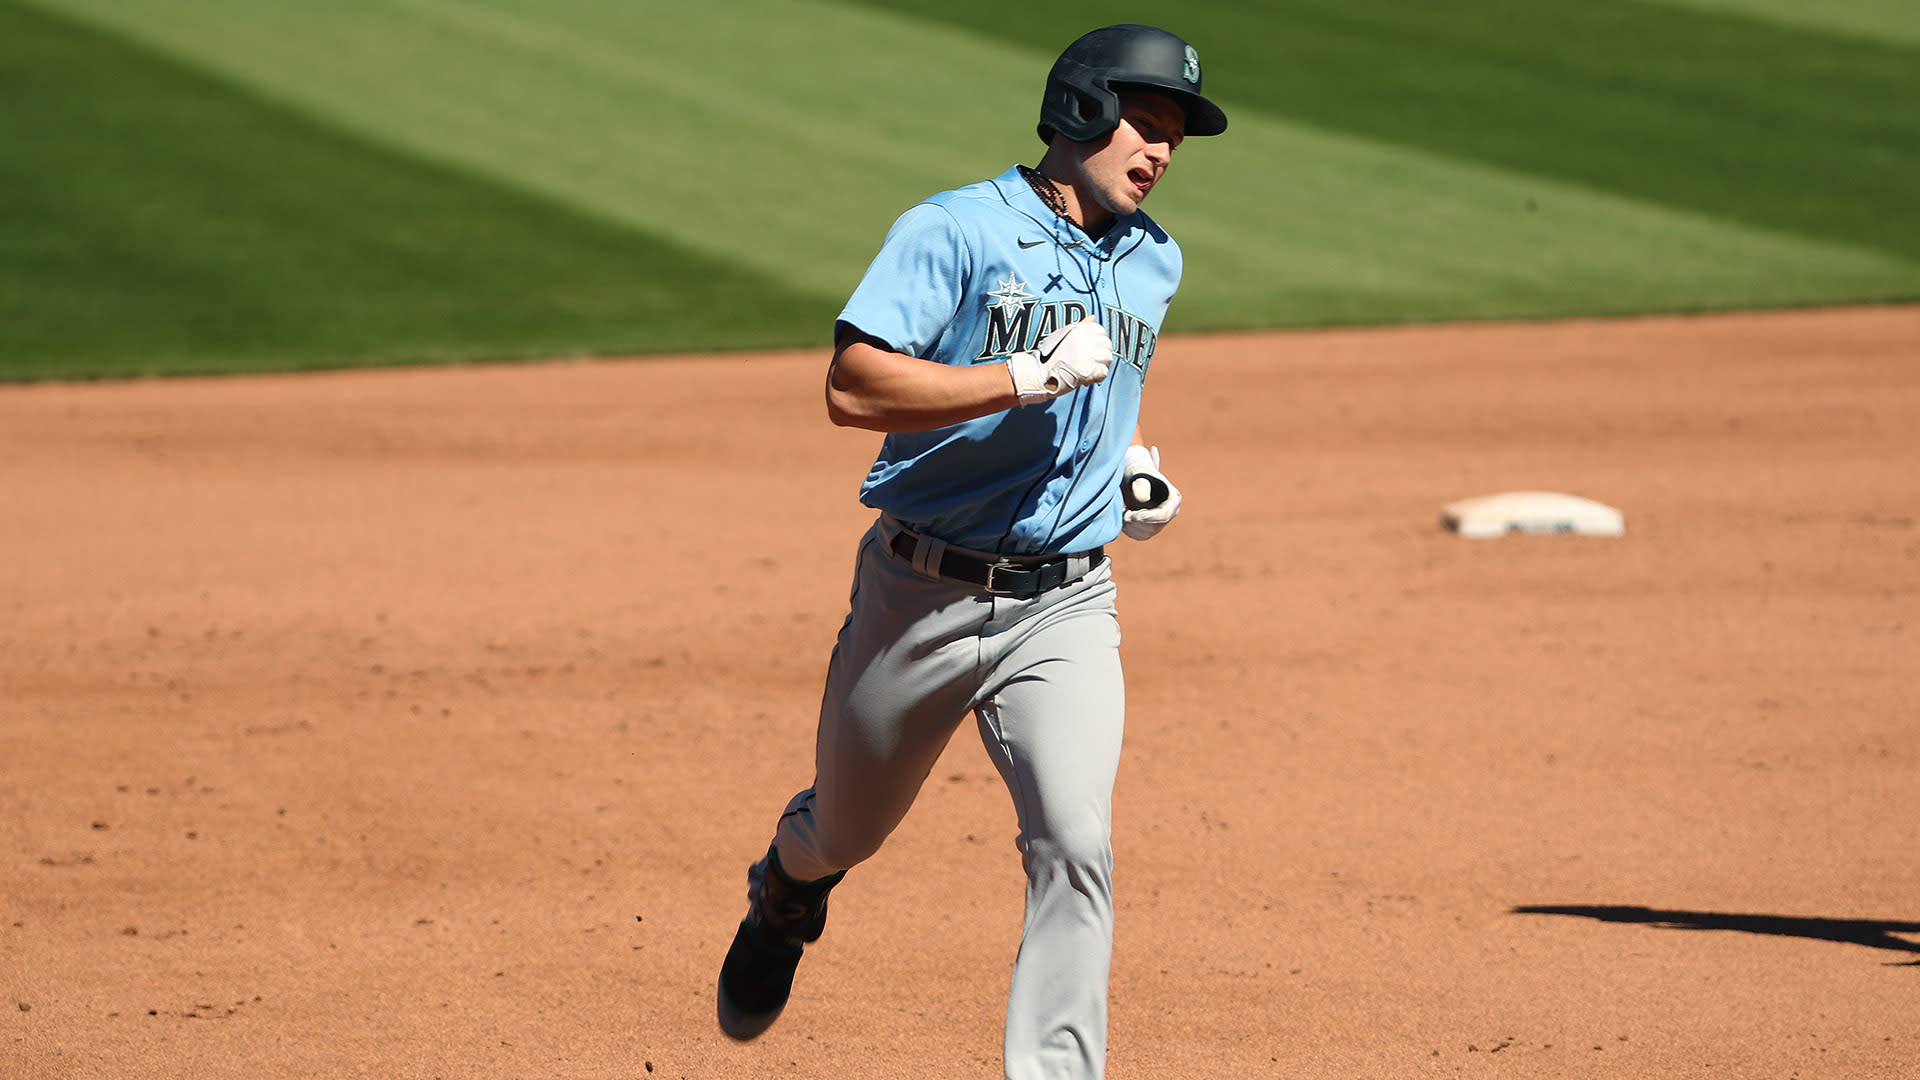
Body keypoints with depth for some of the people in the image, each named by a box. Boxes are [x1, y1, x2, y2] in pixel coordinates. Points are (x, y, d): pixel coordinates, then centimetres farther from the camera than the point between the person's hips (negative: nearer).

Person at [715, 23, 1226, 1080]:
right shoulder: (955, 230, -11)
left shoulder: (1154, 261, 10)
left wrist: (1137, 460, 12)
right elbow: (852, 388, -22)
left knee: (1075, 844, -19)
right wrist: (1032, 378, -26)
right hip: (920, 595, -3)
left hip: (1063, 608, 3)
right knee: (846, 833, 18)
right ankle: (786, 891, 54)